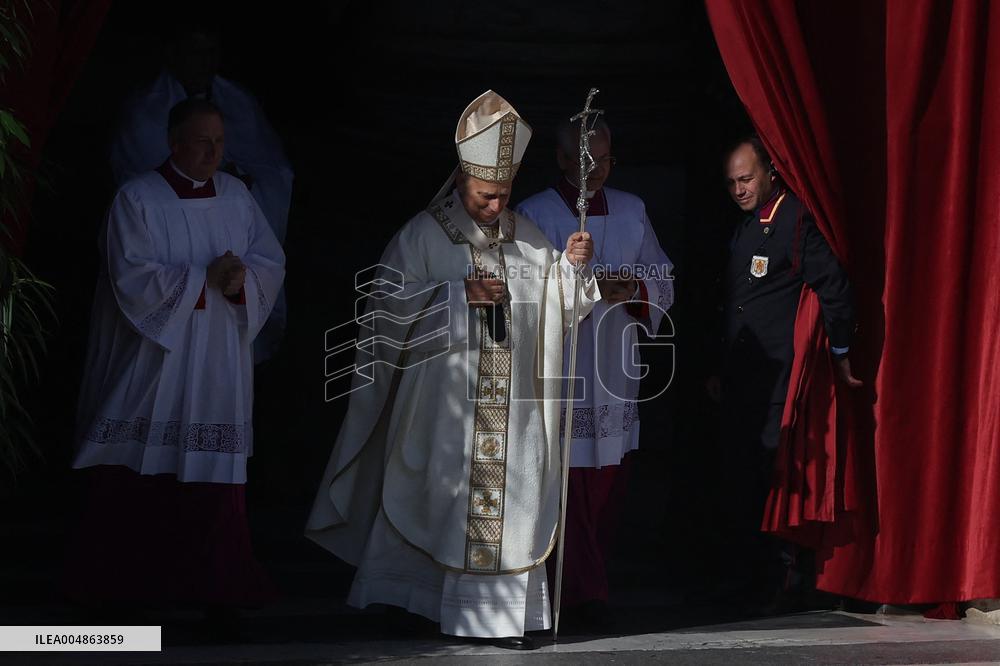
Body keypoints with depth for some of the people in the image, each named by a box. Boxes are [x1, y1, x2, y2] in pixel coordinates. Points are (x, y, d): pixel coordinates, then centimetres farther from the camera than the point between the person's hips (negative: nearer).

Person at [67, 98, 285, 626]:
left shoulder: (236, 196, 9)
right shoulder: (138, 199, -5)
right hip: (152, 359, -4)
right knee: (138, 481, -2)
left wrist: (241, 279, -14)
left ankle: (215, 580, 6)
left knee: (213, 471, 1)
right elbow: (133, 279, -13)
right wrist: (206, 280, -16)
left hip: (219, 362, 4)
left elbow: (272, 262, 7)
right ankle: (120, 581, 8)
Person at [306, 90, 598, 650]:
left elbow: (557, 309, 12)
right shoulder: (424, 234, -1)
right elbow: (391, 303, -6)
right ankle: (394, 599, 17)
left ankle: (507, 614, 1)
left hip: (511, 409, 3)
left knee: (508, 501, -2)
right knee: (434, 497, 2)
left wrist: (572, 267, -7)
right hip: (442, 407, -3)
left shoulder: (529, 239, 11)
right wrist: (459, 293, -15)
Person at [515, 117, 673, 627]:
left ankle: (588, 583, 19)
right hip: (559, 368, -4)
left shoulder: (631, 211, 11)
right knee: (571, 481, -7)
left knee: (609, 484, 7)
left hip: (616, 369, 4)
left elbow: (664, 281, 11)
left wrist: (634, 290, -11)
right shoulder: (534, 215, -1)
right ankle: (586, 591, -2)